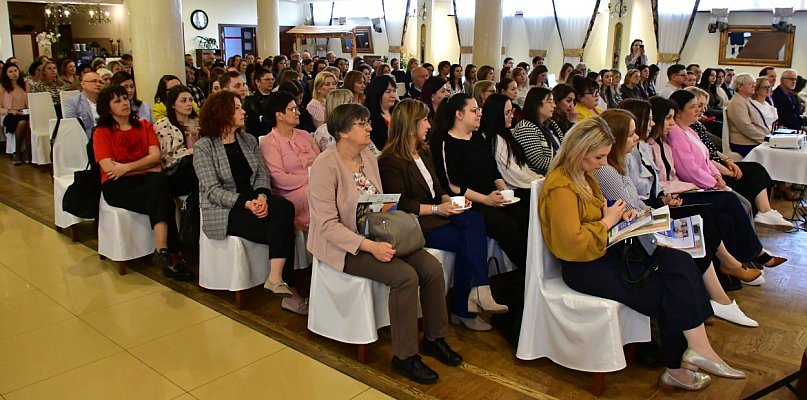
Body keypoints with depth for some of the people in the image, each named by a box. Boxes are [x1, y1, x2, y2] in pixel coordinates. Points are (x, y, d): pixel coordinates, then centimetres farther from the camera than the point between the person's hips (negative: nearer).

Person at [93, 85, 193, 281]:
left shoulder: (144, 126, 16)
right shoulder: (101, 133, 7)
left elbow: (155, 156, 1)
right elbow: (109, 168, -7)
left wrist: (126, 167, -13)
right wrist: (147, 166, -7)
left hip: (146, 179, 2)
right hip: (118, 186, -2)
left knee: (158, 181, -36)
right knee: (163, 201, -31)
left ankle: (162, 252, -42)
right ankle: (167, 254, -31)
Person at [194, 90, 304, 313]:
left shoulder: (249, 140, 12)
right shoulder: (203, 147, -5)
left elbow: (262, 174, 6)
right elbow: (212, 189, -13)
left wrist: (262, 196, -17)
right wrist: (246, 203, -26)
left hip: (254, 200, 5)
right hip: (224, 209, -5)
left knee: (284, 207, -28)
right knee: (281, 228, -27)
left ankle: (276, 278, -29)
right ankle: (286, 286, -16)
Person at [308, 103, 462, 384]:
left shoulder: (369, 157, 6)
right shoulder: (325, 165, -17)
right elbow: (327, 223, -21)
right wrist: (370, 246, -29)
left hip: (376, 236, 7)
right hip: (345, 245, -7)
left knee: (432, 267, -10)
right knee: (405, 276, -25)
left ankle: (433, 338, 10)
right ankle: (404, 356, -8)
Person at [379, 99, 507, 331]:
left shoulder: (424, 152, 18)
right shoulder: (390, 160, -10)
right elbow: (400, 205, -16)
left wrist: (450, 200, -2)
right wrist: (436, 209, -18)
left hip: (436, 213, 8)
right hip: (414, 223, -8)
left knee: (476, 221, -21)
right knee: (466, 241, -23)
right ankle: (463, 309, -15)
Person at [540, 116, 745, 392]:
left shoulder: (583, 175, 12)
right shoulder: (561, 187, -19)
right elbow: (572, 243, -26)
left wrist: (618, 214, 7)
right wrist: (608, 221, -14)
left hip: (604, 251, 9)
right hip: (583, 268, -9)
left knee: (679, 262, -12)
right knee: (669, 292, -14)